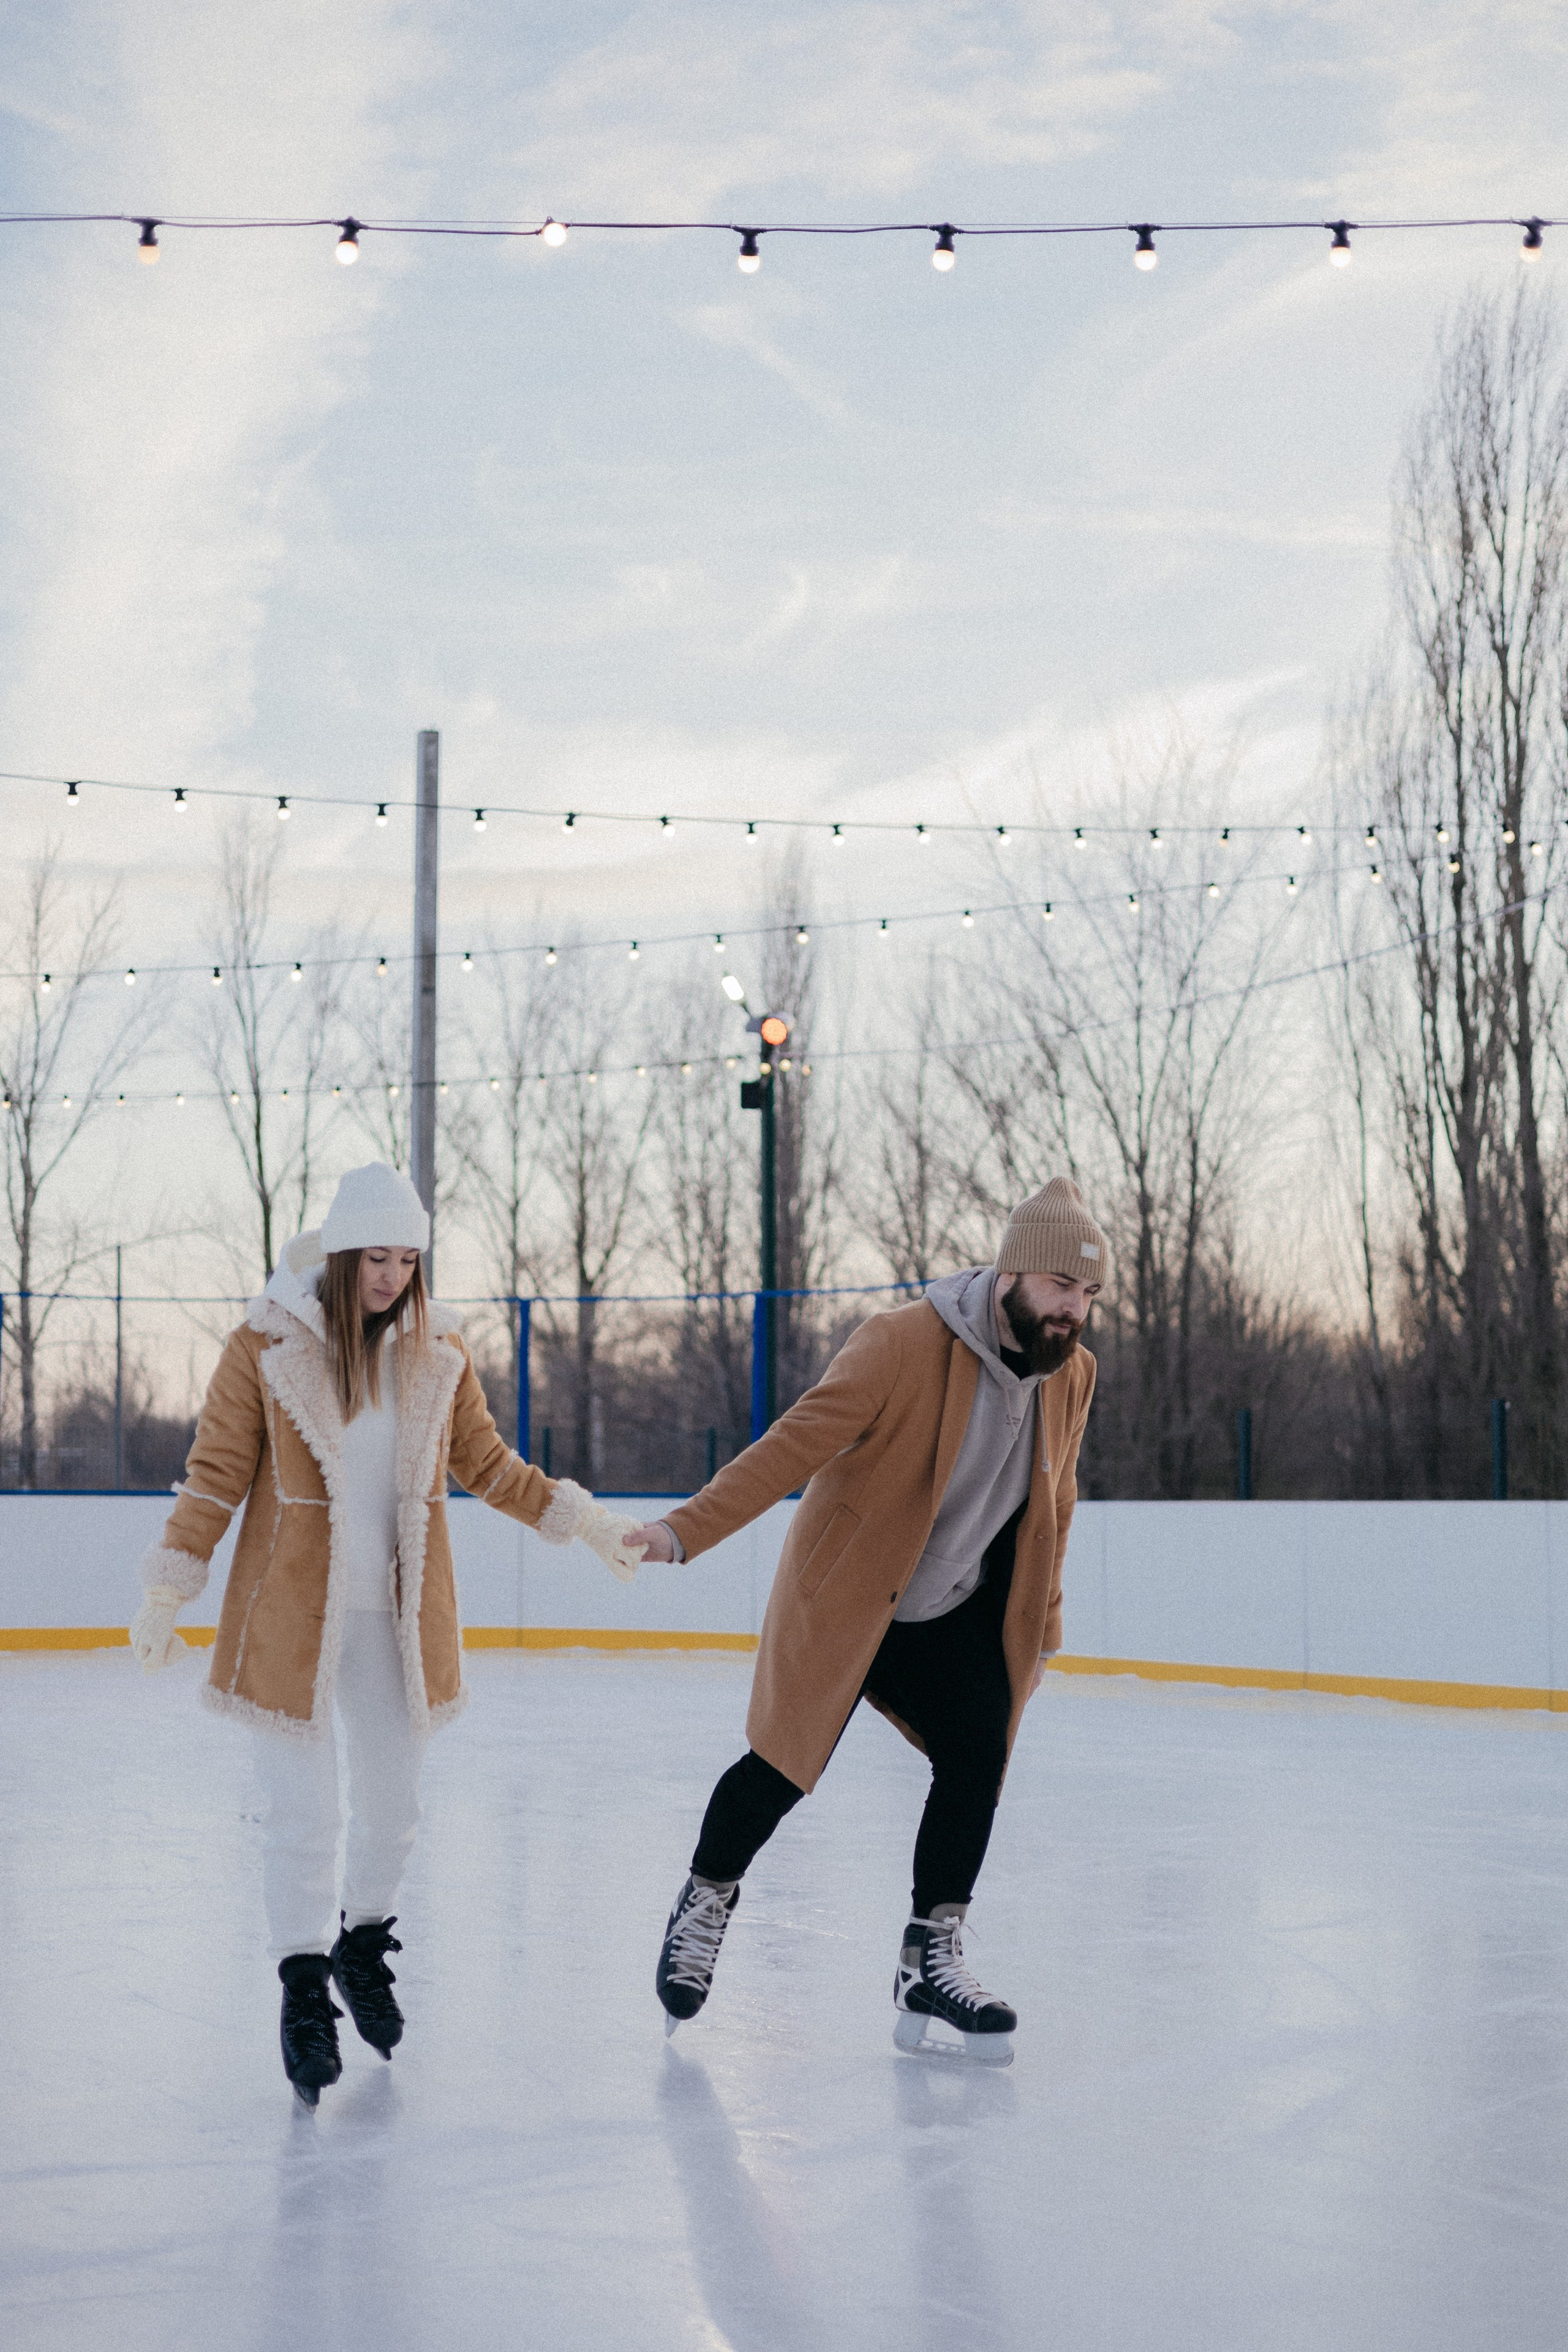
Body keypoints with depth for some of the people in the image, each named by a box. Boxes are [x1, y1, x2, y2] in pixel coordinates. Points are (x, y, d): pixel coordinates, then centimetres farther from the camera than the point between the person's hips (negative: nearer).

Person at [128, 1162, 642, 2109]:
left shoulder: (438, 1349, 1)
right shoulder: (267, 1347, -9)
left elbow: (484, 1461, 13)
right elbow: (216, 1477, -3)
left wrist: (579, 1518, 7)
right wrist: (168, 1592, -5)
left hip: (396, 1612, 4)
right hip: (292, 1613, -3)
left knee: (393, 1802, 12)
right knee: (303, 1811, -3)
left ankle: (363, 1942, 37)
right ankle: (304, 1985, 14)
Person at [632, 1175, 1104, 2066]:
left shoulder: (1073, 1375, -4)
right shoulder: (902, 1345, -25)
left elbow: (1052, 1509, 10)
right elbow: (794, 1446, -26)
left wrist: (1038, 1630, 14)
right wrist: (685, 1531, -33)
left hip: (957, 1617, 5)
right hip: (842, 1599, -5)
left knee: (978, 1759, -9)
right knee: (782, 1767, -1)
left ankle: (931, 1961, 4)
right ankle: (705, 1906, 27)